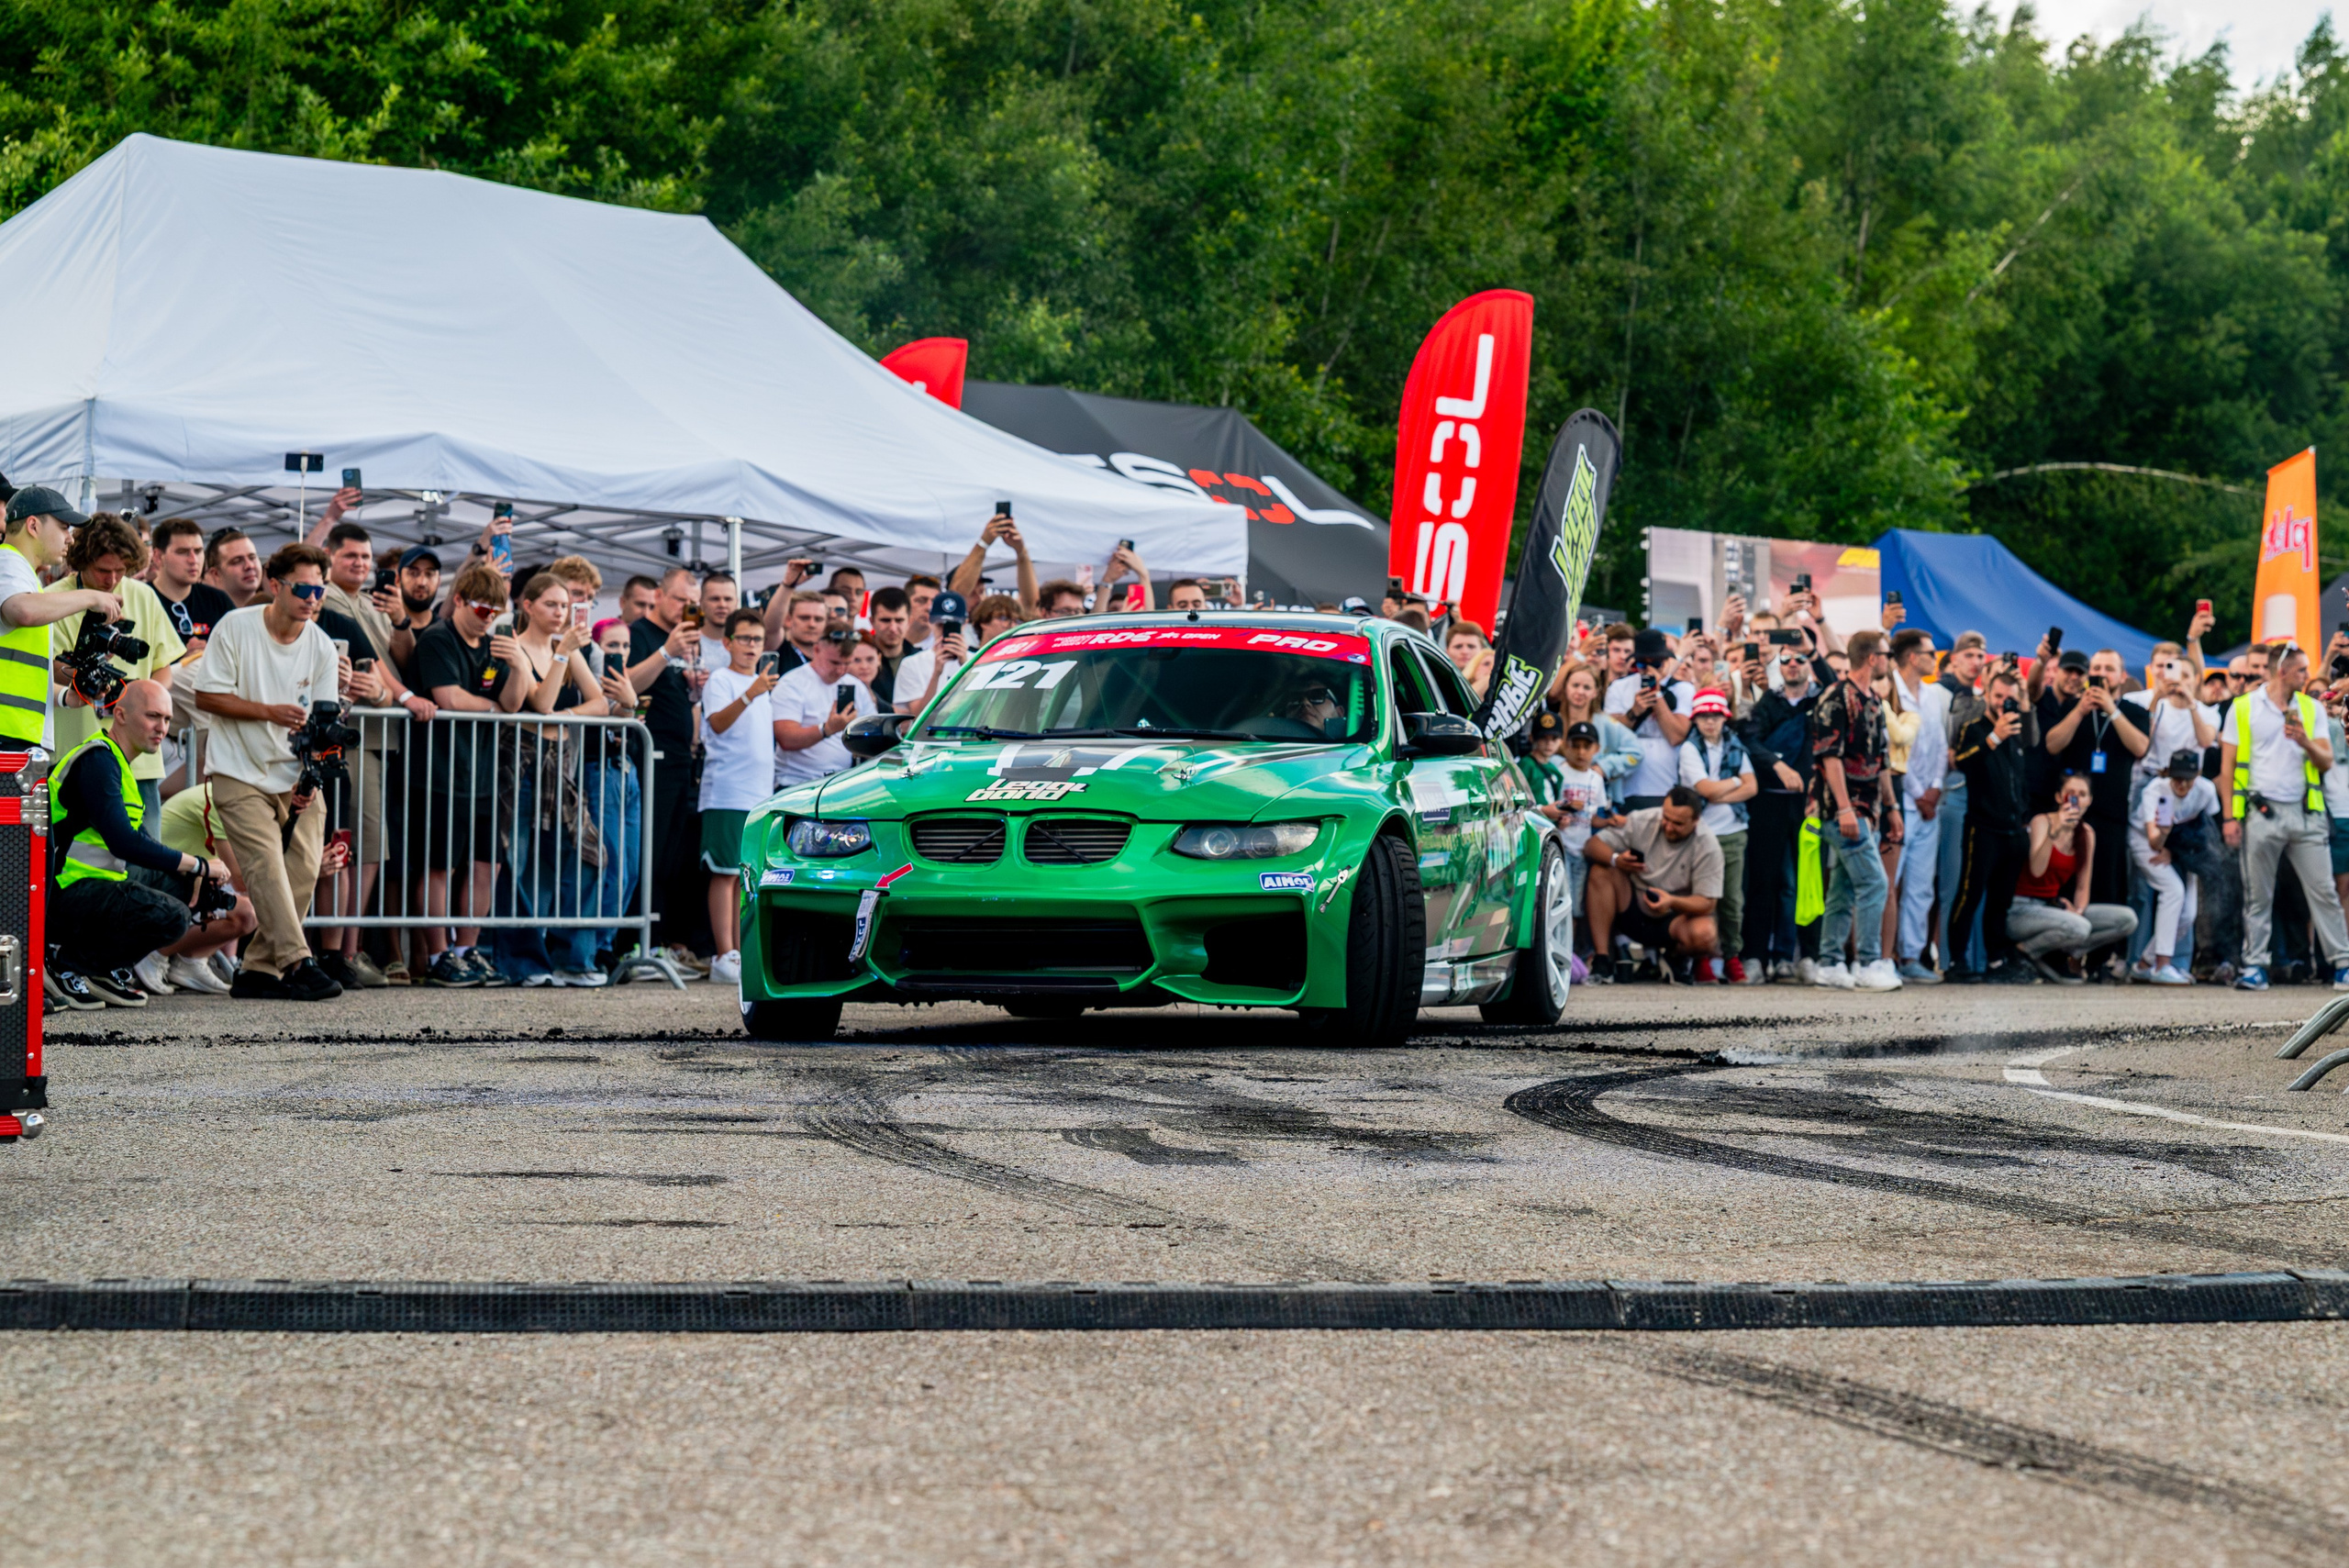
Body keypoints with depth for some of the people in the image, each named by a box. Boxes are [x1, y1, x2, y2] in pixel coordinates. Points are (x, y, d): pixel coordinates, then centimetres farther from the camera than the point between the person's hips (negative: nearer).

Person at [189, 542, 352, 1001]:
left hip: (296, 777, 4)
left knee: (303, 868, -5)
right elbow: (206, 696, -9)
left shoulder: (321, 647, 1)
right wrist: (269, 712, -17)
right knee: (266, 863, -18)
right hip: (241, 773, -4)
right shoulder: (235, 628, -9)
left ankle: (259, 969, 3)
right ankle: (298, 962, -25)